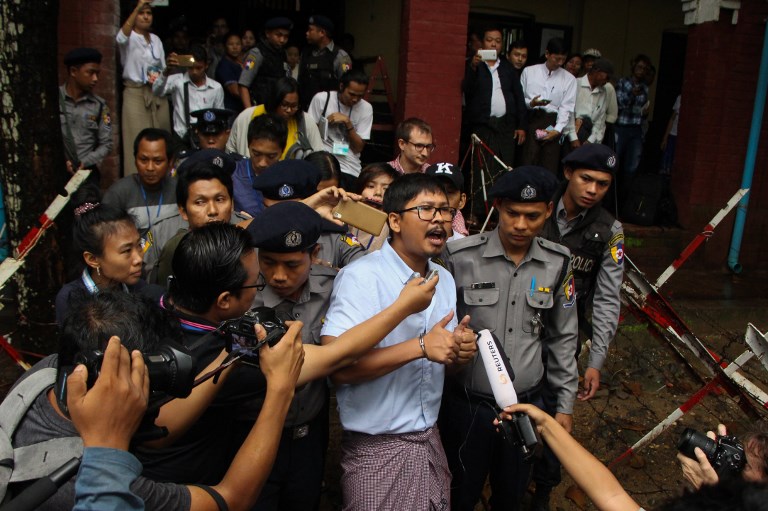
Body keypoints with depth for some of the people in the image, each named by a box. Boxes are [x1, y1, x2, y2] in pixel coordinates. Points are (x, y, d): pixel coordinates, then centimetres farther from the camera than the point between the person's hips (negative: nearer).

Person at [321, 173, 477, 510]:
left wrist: (461, 350, -9)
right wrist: (420, 346, -28)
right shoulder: (361, 277, -18)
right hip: (377, 449, -7)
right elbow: (337, 365, -26)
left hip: (430, 440, 7)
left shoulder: (444, 279, 7)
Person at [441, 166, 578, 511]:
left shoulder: (558, 263, -2)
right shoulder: (460, 256, -14)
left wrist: (565, 403, 10)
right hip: (467, 404, -3)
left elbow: (562, 338, 7)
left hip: (527, 404, 3)